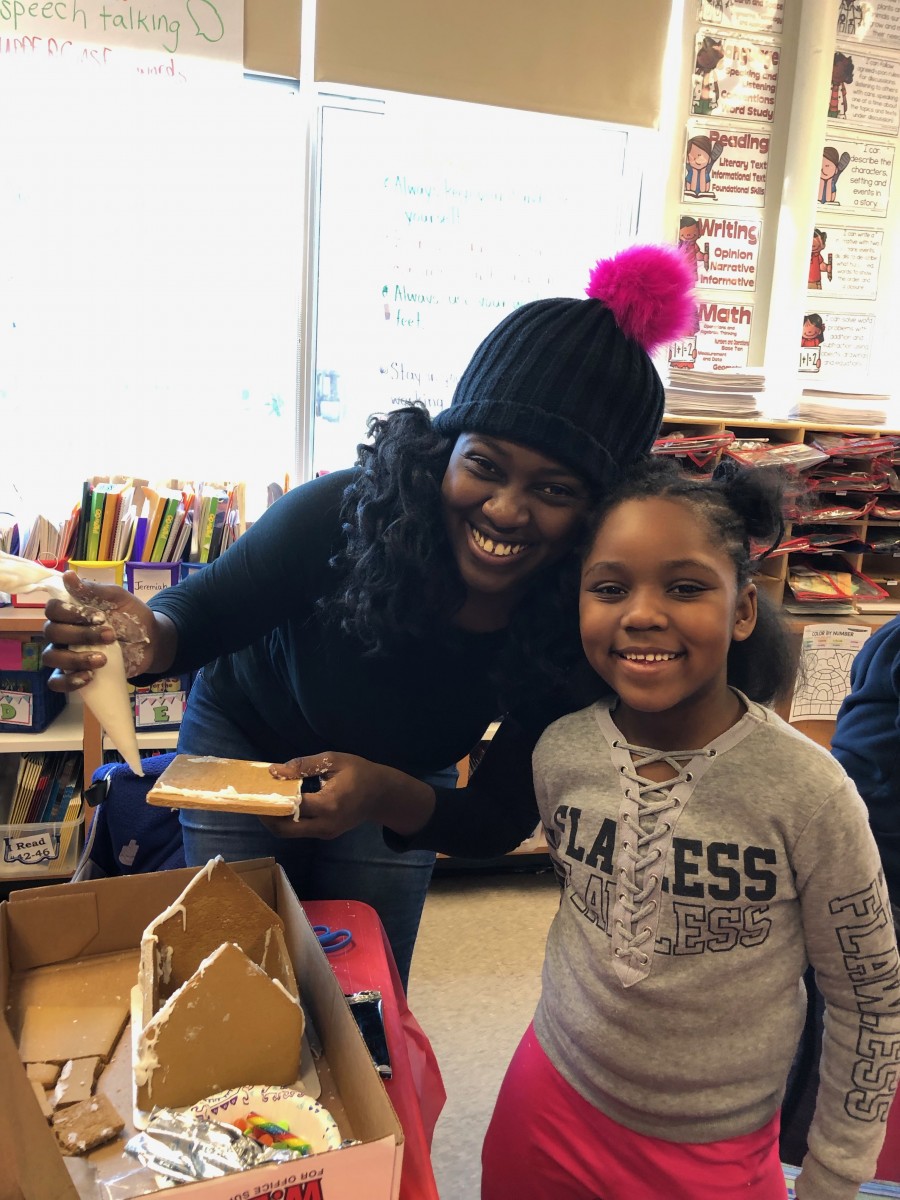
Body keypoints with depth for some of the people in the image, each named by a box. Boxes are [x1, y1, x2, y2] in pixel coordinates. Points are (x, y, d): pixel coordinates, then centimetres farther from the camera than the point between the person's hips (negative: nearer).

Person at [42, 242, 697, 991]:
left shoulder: (583, 623, -29)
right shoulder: (346, 513, -35)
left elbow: (499, 821, -21)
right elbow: (209, 606, -17)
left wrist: (384, 788, -40)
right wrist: (148, 637, -40)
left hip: (404, 782, 2)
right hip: (245, 741, -1)